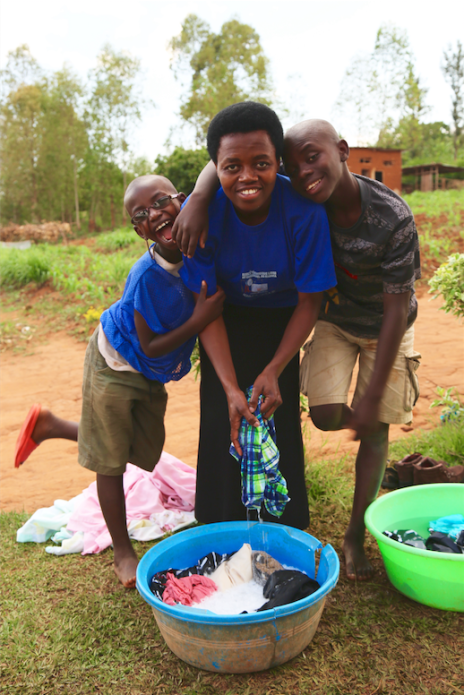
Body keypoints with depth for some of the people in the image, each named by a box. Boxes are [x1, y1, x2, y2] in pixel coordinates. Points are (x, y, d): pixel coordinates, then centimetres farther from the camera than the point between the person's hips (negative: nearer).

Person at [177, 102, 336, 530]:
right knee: (222, 420, -1)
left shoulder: (304, 210, -31)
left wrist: (273, 372, -23)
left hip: (281, 320, 0)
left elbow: (309, 301, -18)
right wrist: (231, 388, -27)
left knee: (280, 418, -1)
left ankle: (286, 537, 22)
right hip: (226, 320, 1)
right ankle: (222, 530, 21)